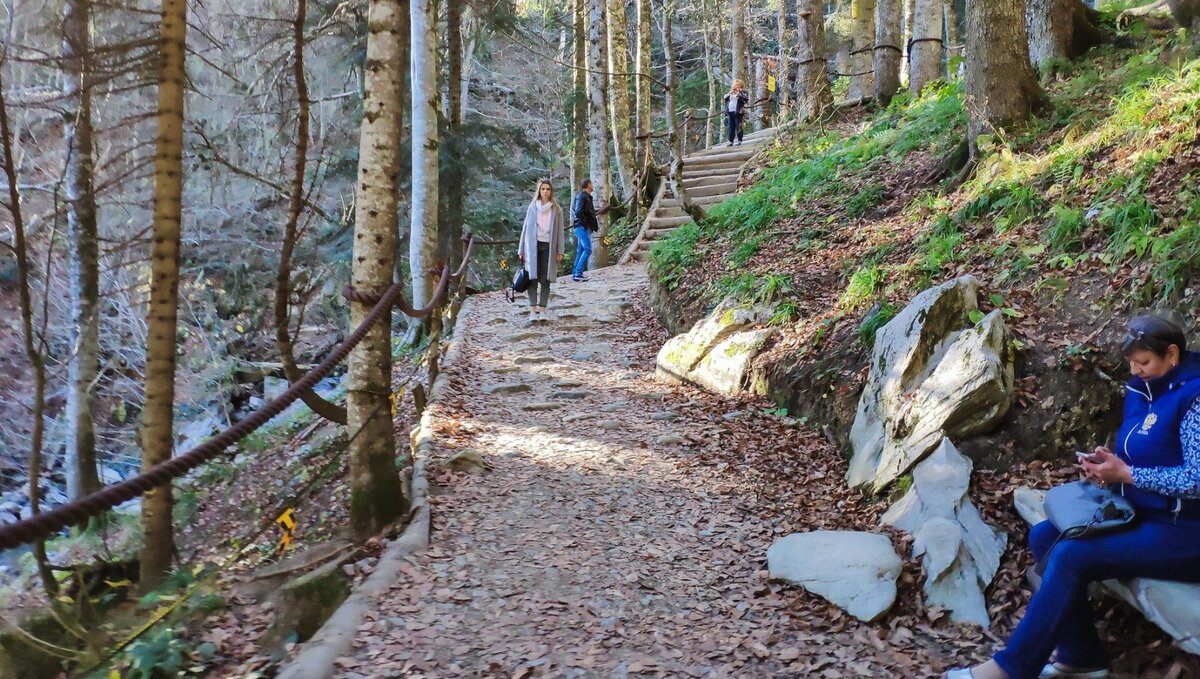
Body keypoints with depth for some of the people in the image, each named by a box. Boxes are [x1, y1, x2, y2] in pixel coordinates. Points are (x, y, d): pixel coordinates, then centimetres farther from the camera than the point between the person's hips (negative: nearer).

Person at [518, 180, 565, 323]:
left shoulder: (556, 209, 5)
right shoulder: (532, 207, 6)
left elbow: (560, 231, 5)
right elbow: (525, 228, 8)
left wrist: (559, 251, -1)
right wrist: (521, 250, 6)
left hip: (548, 247, 0)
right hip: (533, 246, 0)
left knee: (545, 280, 0)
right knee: (533, 279, -5)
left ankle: (542, 310, 4)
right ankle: (533, 310, -7)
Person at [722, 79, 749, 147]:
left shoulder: (743, 92, 6)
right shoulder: (730, 92, 21)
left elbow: (746, 100, -9)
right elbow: (724, 99, 13)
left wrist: (739, 94, -17)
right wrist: (729, 93, -3)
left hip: (738, 112, -5)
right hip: (730, 112, 5)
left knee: (738, 127, -8)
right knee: (731, 127, 4)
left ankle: (739, 141, -5)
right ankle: (731, 141, 6)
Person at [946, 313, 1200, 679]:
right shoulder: (1142, 390, 9)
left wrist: (1125, 474, -20)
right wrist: (1107, 464, -3)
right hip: (1143, 512, 10)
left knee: (1070, 556, -23)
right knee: (1045, 536, -3)